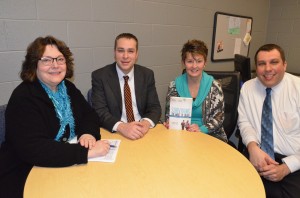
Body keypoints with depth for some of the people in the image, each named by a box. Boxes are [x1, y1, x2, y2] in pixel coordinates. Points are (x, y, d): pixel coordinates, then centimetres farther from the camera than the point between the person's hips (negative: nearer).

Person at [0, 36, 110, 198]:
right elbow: (33, 149, -27)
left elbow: (89, 114, 5)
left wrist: (88, 133, -18)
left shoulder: (68, 88, 3)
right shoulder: (23, 98, -18)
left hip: (67, 165, 7)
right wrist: (86, 152, -31)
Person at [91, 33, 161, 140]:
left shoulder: (147, 74, 3)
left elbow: (155, 107, 2)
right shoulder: (100, 76, -4)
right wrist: (121, 127, -28)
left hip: (142, 132, 2)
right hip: (114, 133, -1)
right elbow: (99, 111, -10)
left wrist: (147, 123, -20)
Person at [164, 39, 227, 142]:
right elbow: (169, 114, 8)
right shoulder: (174, 86, 2)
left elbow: (218, 118, -2)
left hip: (211, 135, 0)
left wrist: (201, 129, -19)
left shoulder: (214, 86, -1)